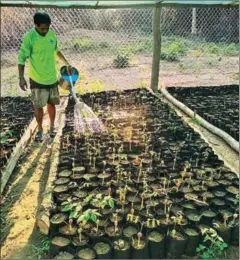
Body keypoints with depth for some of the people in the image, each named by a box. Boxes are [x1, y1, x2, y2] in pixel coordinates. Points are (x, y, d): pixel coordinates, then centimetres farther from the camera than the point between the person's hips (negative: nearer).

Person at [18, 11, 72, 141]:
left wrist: (67, 63, 17)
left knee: (51, 104, 14)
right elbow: (22, 58, -13)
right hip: (37, 79, -4)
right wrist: (21, 77, -18)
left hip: (52, 77, 4)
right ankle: (40, 130, 23)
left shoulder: (52, 34, -1)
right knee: (38, 106, 5)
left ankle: (52, 127, 31)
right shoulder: (29, 37, -16)